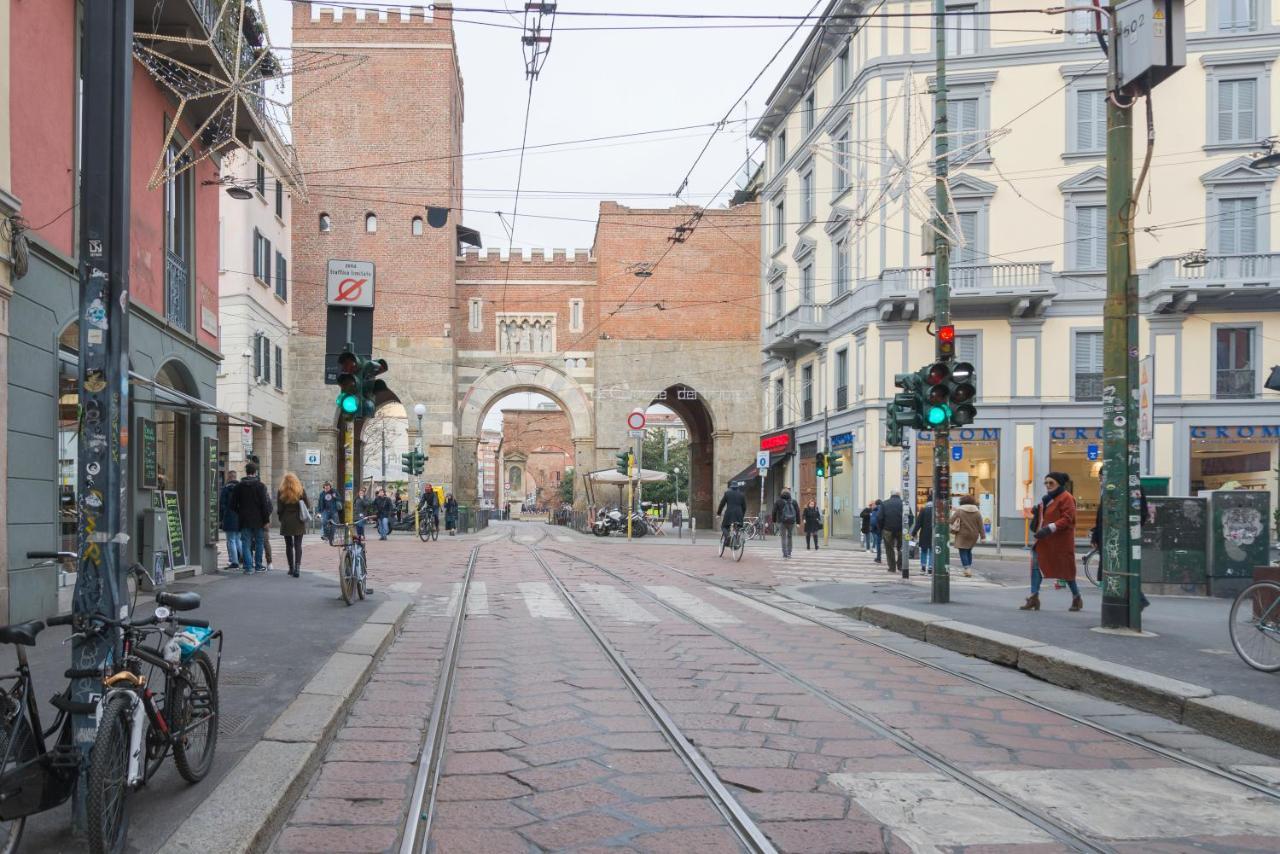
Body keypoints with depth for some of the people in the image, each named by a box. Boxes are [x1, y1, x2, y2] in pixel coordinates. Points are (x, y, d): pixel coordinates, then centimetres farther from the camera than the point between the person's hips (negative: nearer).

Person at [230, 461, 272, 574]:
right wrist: (266, 519, -4)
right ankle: (258, 566, 14)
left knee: (246, 543, 3)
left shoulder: (239, 486, 2)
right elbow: (265, 504, -8)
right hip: (258, 519, -2)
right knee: (259, 542, 10)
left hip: (244, 520, 2)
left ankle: (248, 567, -2)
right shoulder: (260, 485, -7)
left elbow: (233, 504, 6)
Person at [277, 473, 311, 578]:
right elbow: (307, 506, 1)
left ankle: (291, 569, 17)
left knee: (289, 545, 12)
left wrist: (281, 519, 12)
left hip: (286, 522, -1)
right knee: (298, 545, 1)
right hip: (299, 522, 1)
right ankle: (297, 568, -14)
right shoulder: (301, 491, -2)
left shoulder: (281, 493, -6)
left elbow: (279, 509, -4)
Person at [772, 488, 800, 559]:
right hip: (791, 522, 2)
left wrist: (774, 521, 11)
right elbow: (798, 512, 6)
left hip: (782, 522, -2)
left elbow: (774, 512, 1)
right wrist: (798, 522, 9)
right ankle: (789, 553, 15)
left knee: (783, 537, 0)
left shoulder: (778, 501, 0)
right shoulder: (794, 501, 6)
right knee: (789, 536, 16)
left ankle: (785, 553, -7)